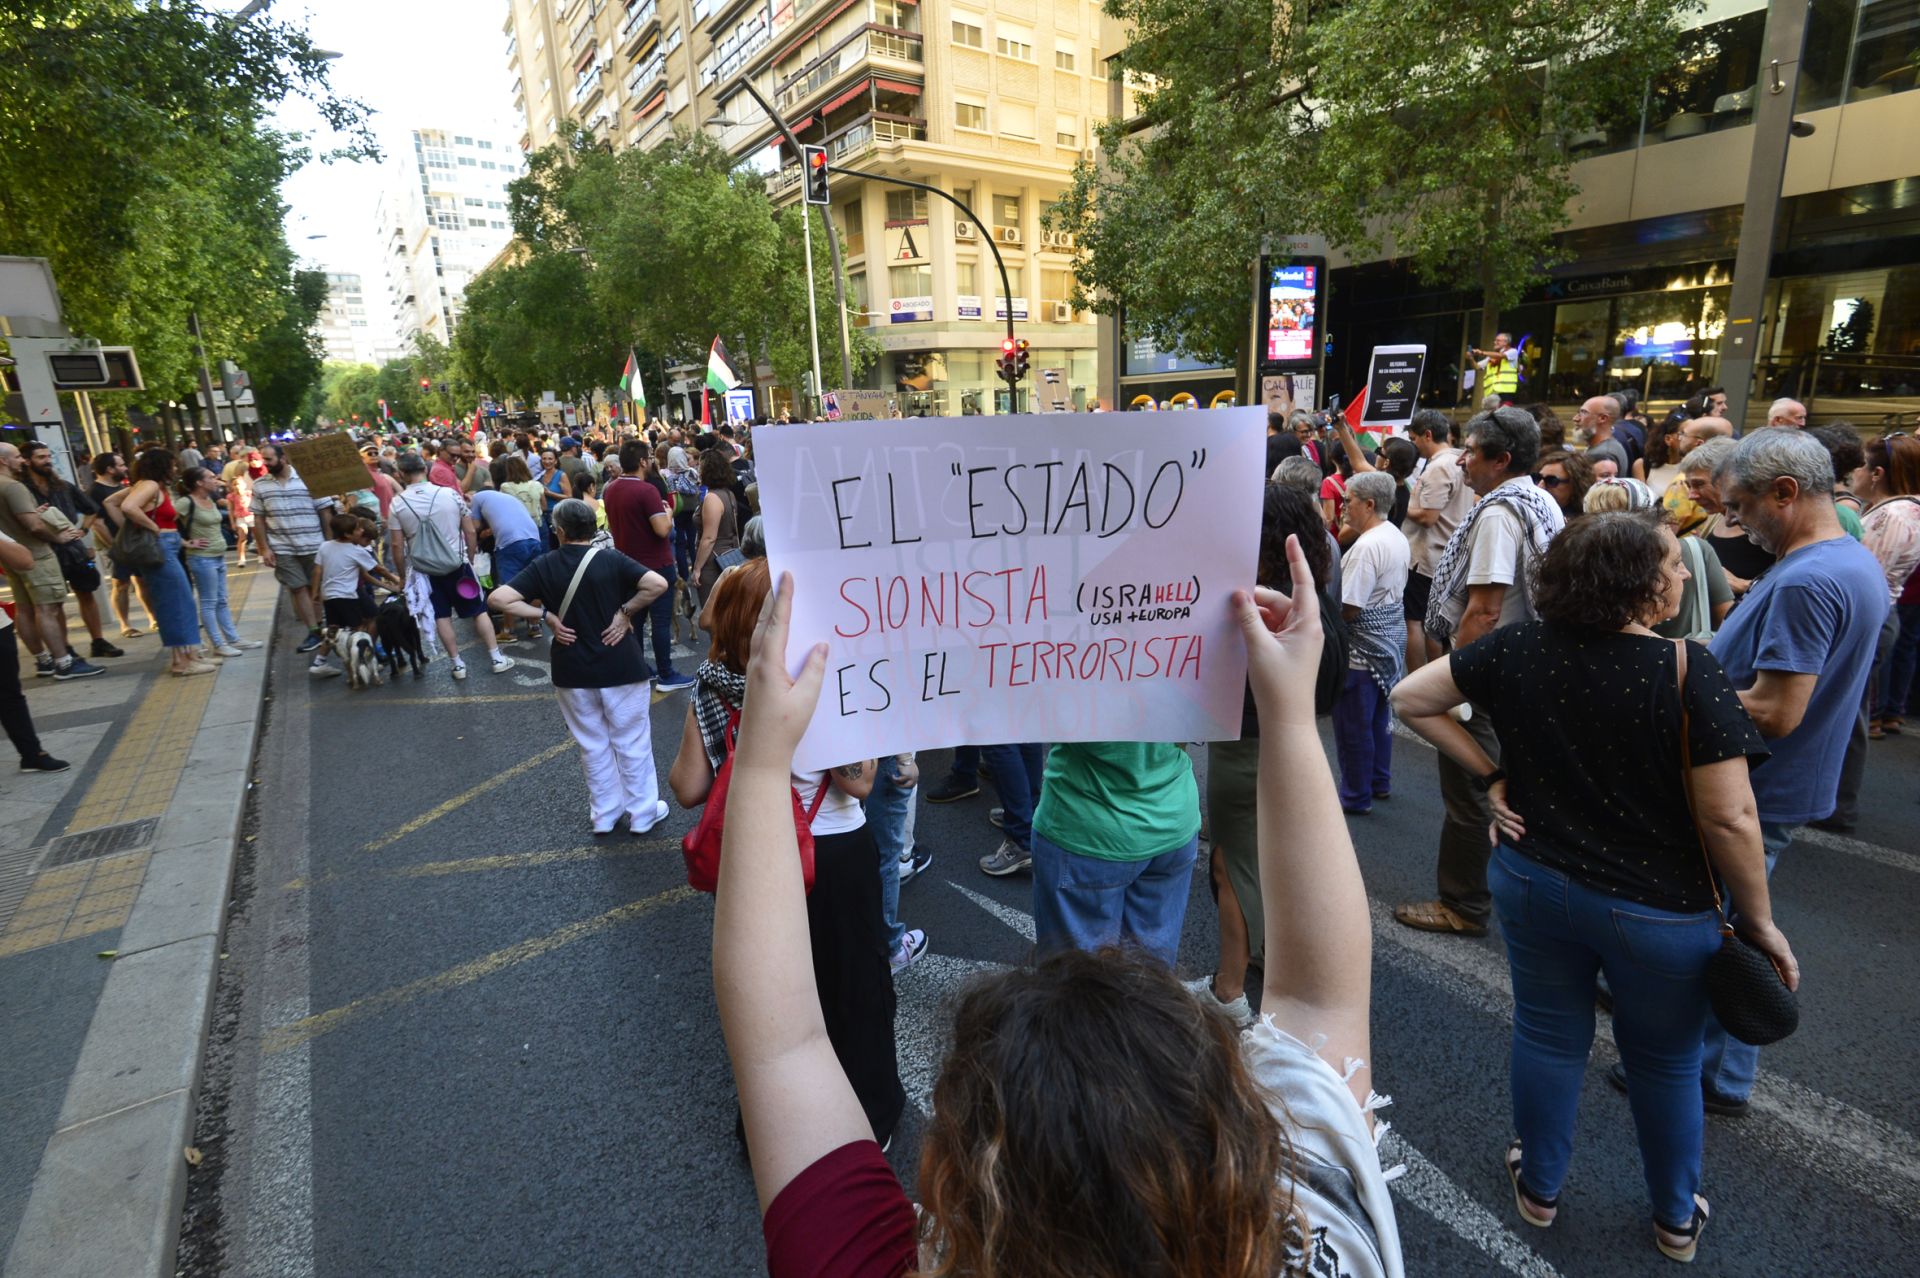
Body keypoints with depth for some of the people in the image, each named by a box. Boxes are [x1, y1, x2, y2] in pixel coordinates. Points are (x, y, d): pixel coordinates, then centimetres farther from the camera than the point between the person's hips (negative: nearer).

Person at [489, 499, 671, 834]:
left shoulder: (544, 566, -4)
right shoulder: (611, 559, -9)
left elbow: (498, 598, -12)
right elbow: (658, 584, -21)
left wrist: (546, 616, -6)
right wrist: (625, 611, -10)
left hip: (572, 670, 2)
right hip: (621, 666, -2)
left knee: (593, 746, 17)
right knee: (632, 743, 11)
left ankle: (604, 814, 28)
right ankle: (643, 813, 21)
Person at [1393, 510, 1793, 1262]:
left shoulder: (1519, 648, -11)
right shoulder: (1689, 672, -21)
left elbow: (1410, 699, -7)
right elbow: (1730, 819, -20)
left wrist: (1489, 775, -2)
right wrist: (1760, 923, -6)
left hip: (1534, 885, 3)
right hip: (1660, 910, -2)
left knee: (1547, 1038, 21)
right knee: (1665, 1062, 21)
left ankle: (1539, 1187, 42)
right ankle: (1675, 1218, 44)